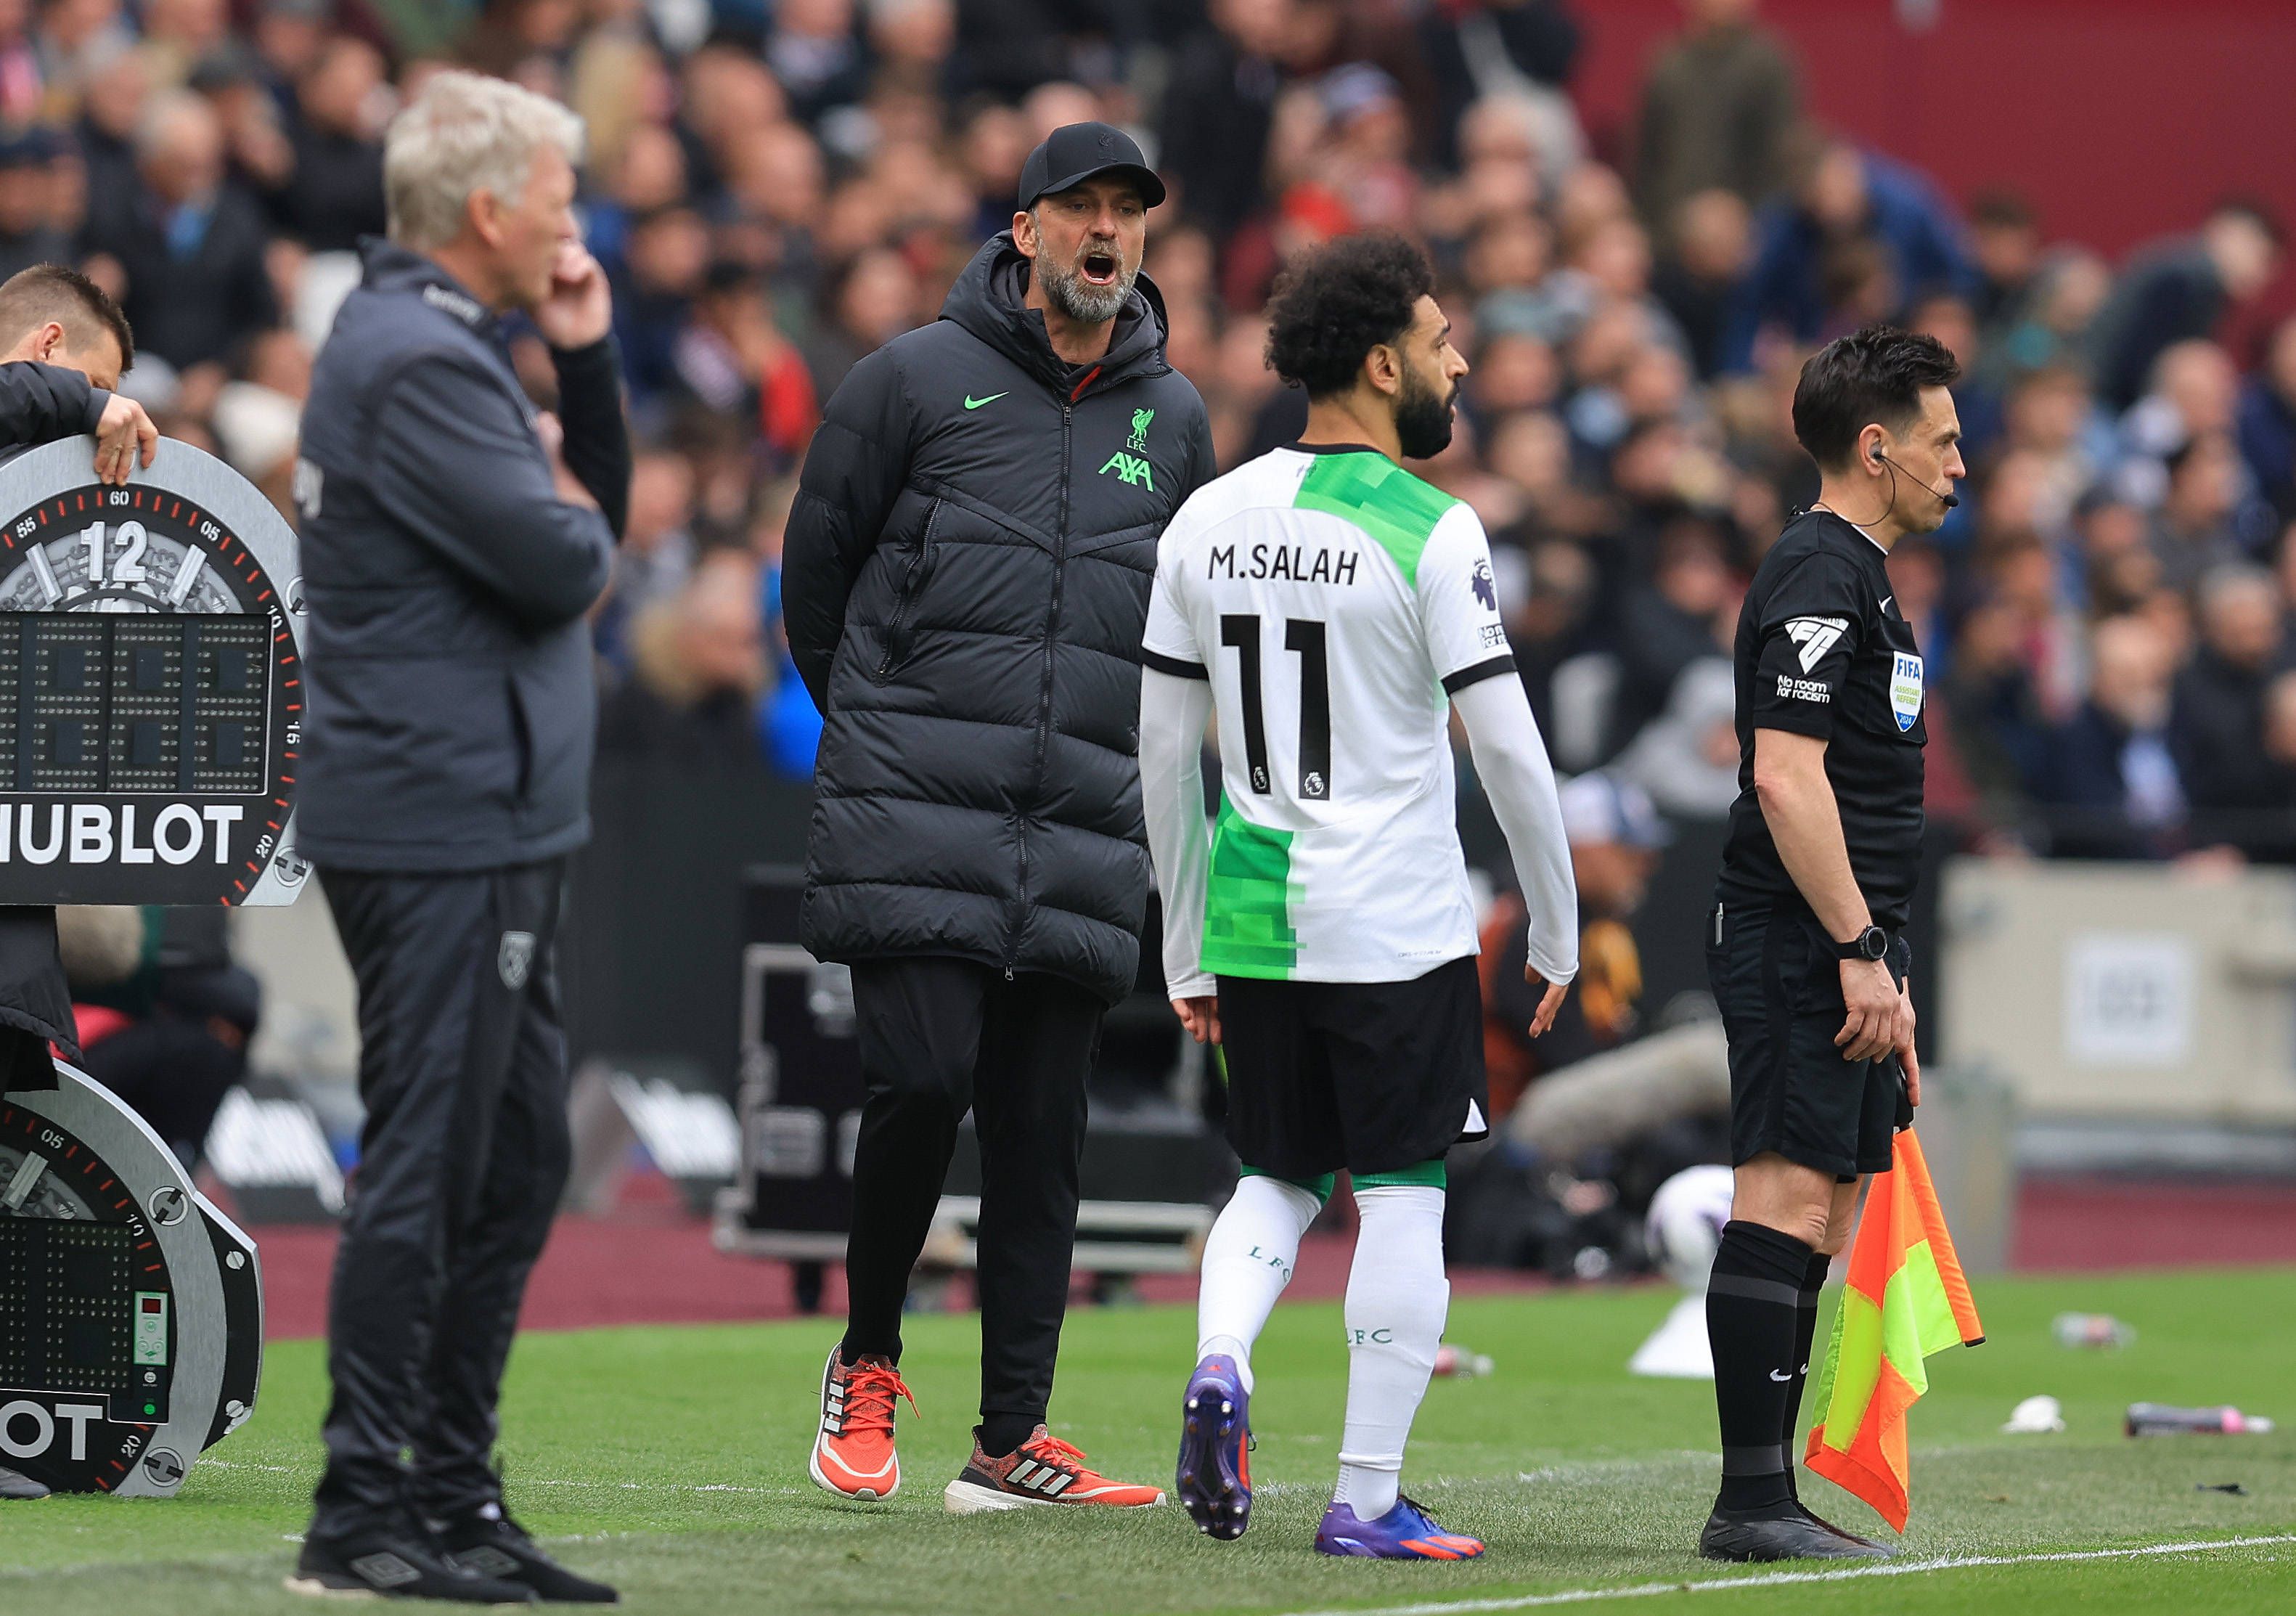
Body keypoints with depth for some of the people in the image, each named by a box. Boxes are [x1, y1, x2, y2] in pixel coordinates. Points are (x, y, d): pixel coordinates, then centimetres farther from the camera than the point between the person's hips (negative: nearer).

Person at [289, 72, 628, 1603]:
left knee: (519, 1159, 14)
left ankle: (453, 1493, 19)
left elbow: (594, 517, 21)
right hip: (439, 827, -11)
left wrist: (585, 357, 7)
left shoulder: (449, 345, 18)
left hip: (495, 827, 11)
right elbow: (560, 563, -21)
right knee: (426, 1168, -8)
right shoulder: (415, 361, -16)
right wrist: (571, 512, 2)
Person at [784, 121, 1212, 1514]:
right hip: (916, 823, -3)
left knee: (1043, 1130, 2)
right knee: (924, 1078, -15)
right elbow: (817, 564, 10)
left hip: (1087, 831, 3)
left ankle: (1012, 1441, 5)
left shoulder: (1173, 418, 13)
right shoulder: (918, 379, 1)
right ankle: (867, 1363, 8)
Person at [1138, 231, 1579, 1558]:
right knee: (1404, 1199, 3)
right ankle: (1368, 1498, 3)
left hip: (1253, 925, 5)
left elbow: (1164, 754, 10)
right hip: (1399, 931, -5)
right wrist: (1559, 933, 1)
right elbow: (1510, 752, -12)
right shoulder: (1432, 531, -11)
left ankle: (1221, 1363, -8)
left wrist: (1187, 952, 17)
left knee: (1281, 1180, 19)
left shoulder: (1209, 520, 6)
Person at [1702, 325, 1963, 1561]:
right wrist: (1860, 949, -21)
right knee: (1790, 1196, -12)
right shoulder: (1817, 575, -11)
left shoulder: (1856, 576, 21)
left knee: (1821, 1211, 8)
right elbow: (1786, 776, -20)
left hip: (1838, 953, 10)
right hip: (1798, 945, -10)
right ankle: (1753, 1502, -14)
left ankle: (1764, 1503, 8)